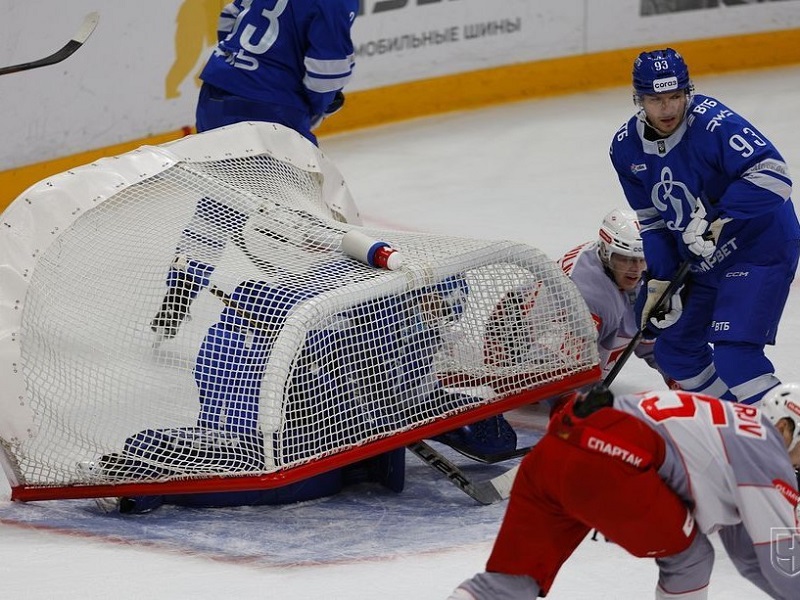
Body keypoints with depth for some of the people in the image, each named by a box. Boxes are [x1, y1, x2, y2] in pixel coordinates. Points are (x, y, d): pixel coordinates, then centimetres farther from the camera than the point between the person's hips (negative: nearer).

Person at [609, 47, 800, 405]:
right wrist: (660, 280, 1)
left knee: (733, 351, -20)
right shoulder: (626, 147, -2)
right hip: (702, 262, 8)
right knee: (675, 348, 12)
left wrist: (716, 219, -35)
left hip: (761, 246, -8)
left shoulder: (713, 123, -26)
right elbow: (652, 220, 8)